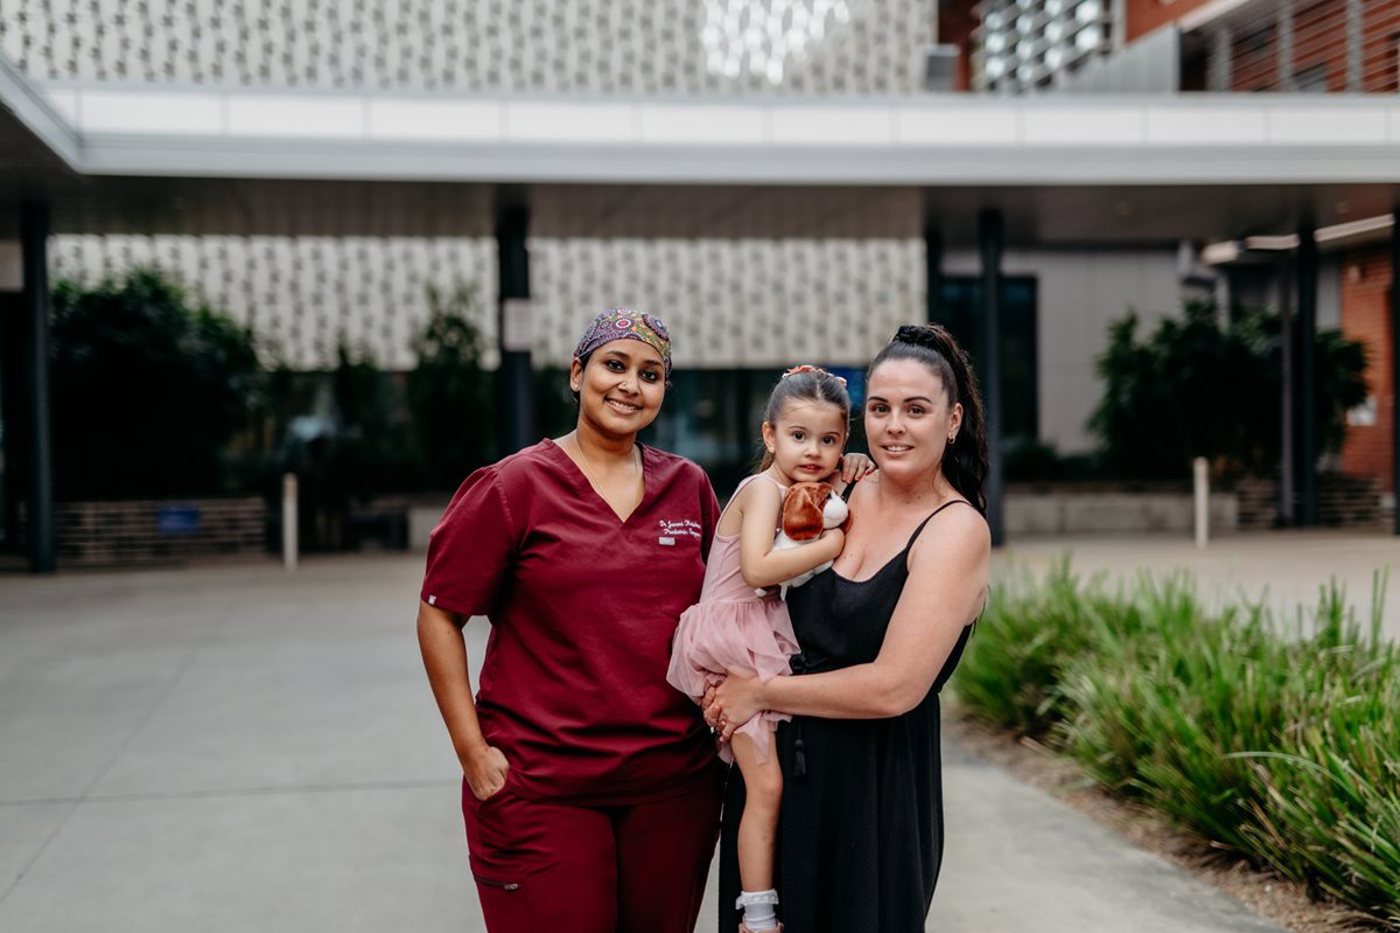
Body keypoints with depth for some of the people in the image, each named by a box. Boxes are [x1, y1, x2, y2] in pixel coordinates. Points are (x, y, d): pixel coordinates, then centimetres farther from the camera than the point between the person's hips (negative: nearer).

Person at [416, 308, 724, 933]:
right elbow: (439, 615, -4)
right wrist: (473, 752, -8)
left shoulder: (689, 486, 7)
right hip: (540, 784, -4)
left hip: (677, 782, 4)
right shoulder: (516, 485, -4)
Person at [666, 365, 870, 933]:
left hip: (769, 646, 9)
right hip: (733, 649, -9)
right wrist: (831, 545, -20)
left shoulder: (809, 492, 13)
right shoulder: (764, 488, -13)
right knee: (766, 783, -11)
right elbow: (757, 568, -26)